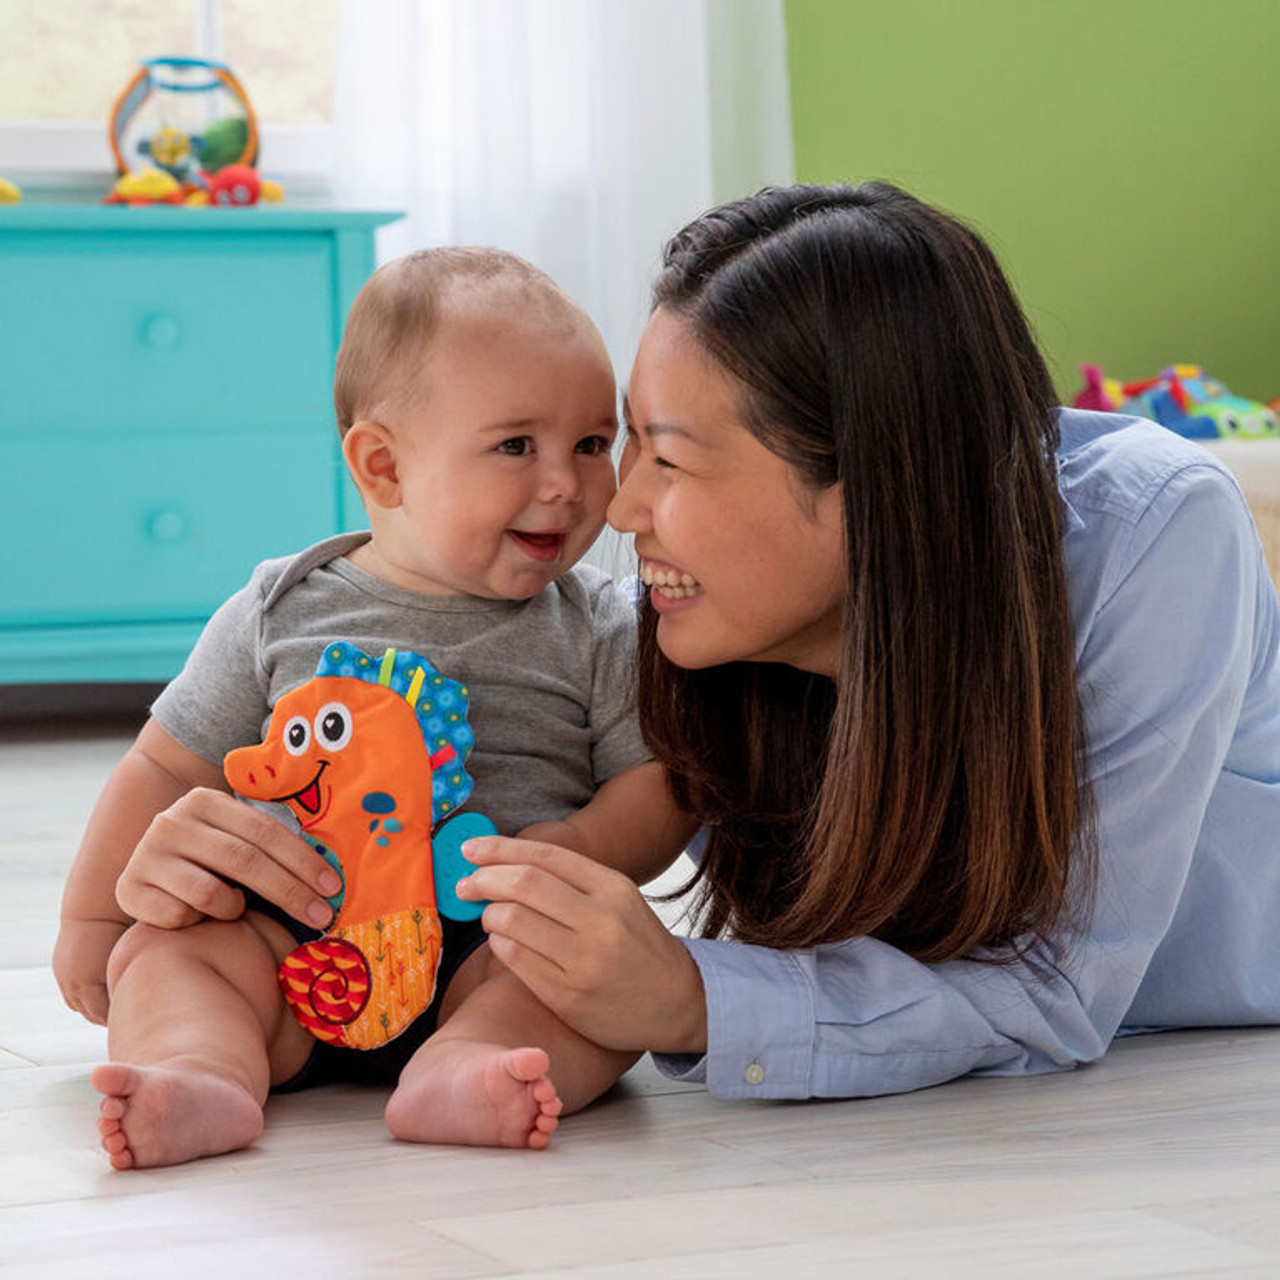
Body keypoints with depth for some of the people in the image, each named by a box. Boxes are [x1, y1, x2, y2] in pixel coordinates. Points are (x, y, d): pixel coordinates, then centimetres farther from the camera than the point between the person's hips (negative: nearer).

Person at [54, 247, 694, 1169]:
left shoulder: (599, 632, 5)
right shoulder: (280, 616, 6)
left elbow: (657, 783, 2)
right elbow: (167, 770, 14)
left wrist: (575, 852, -18)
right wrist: (93, 917, 13)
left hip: (495, 942, -1)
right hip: (294, 935, 2)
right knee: (160, 951, -20)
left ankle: (458, 1069, -52)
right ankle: (202, 1072, -46)